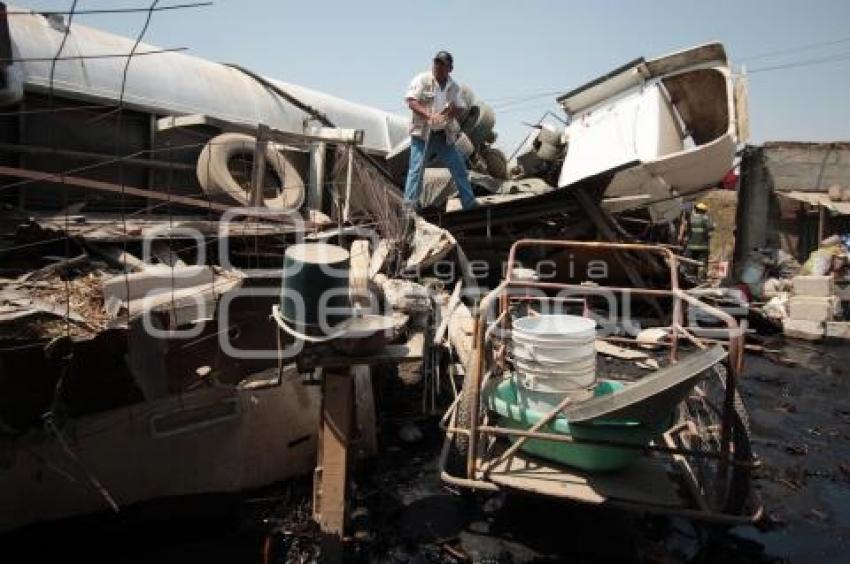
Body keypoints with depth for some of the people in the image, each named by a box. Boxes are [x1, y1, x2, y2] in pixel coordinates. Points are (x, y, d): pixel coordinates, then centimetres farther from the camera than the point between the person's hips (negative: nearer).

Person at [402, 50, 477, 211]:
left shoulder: (454, 87, 11)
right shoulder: (421, 80, -3)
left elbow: (461, 110, 11)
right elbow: (411, 102, -12)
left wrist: (453, 110, -13)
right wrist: (429, 116, -25)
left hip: (445, 136, 5)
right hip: (422, 134, -5)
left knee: (459, 168, 8)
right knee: (416, 169, -10)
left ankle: (470, 205, 20)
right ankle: (409, 206, -6)